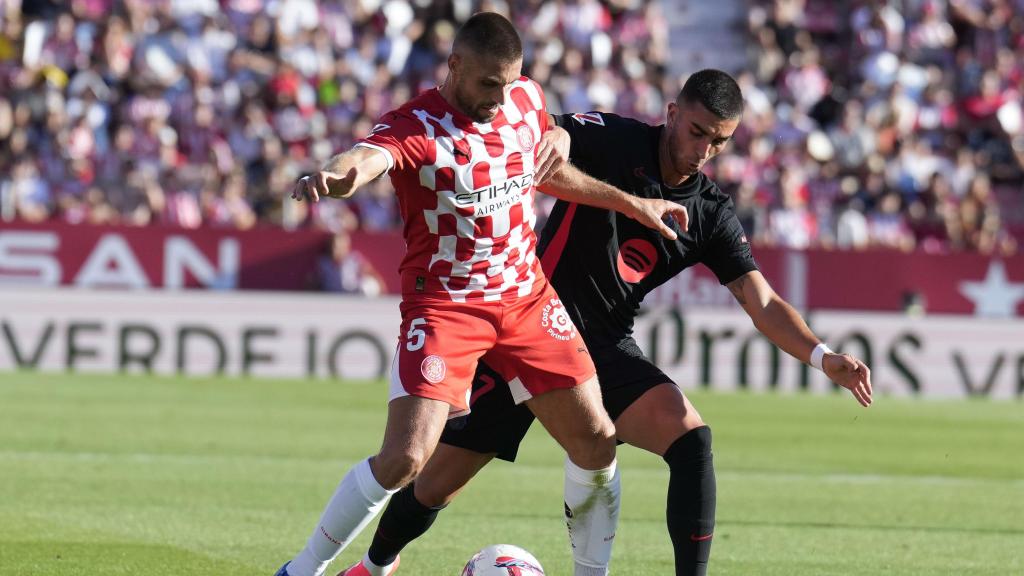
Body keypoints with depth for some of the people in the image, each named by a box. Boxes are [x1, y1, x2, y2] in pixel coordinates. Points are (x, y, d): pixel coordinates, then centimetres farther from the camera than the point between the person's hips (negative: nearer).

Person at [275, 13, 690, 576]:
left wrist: (633, 205, 27)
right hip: (444, 306, -6)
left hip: (526, 297, 6)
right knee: (405, 457, -18)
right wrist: (333, 176, -65)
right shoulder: (415, 127, -18)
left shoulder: (526, 98, 3)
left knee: (596, 439, 3)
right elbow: (368, 157, -42)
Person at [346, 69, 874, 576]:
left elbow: (763, 304, -2)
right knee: (436, 484, 3)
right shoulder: (612, 141, -10)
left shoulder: (712, 215, 1)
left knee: (690, 439, -24)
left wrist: (822, 356, -18)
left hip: (607, 346, 3)